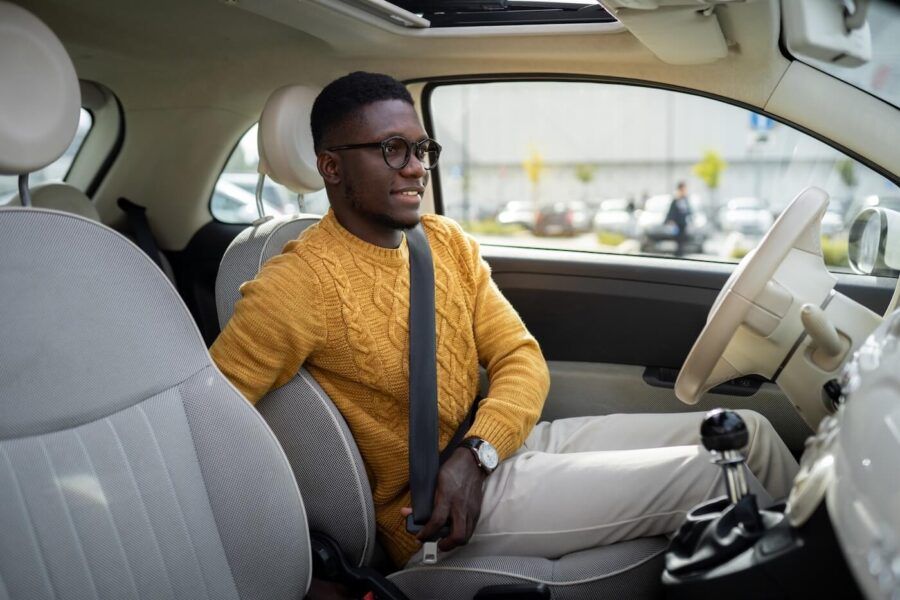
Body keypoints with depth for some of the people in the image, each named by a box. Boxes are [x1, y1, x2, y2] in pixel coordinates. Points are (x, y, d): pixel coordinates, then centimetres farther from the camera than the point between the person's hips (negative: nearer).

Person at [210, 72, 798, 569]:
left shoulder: (448, 242, 5)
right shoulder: (299, 284, -17)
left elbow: (523, 359, 3)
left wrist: (477, 452, -16)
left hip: (502, 446, 7)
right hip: (431, 507, -7)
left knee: (744, 432, 3)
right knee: (710, 473, -13)